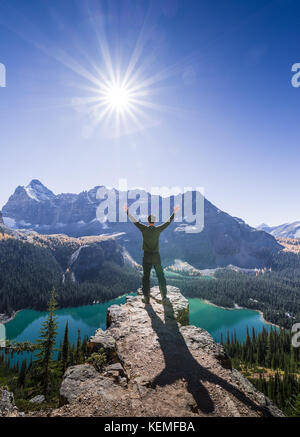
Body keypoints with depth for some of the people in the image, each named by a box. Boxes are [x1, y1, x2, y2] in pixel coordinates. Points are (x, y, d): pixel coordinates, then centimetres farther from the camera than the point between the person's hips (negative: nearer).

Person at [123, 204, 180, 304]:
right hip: (156, 256, 1)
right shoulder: (158, 229, -5)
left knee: (146, 277, 9)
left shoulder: (144, 229, -7)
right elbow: (168, 222, 4)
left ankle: (146, 298, 11)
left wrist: (127, 212, 5)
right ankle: (164, 296, 19)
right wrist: (174, 213, 15)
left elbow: (134, 221, -3)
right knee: (160, 276, 12)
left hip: (147, 256, 0)